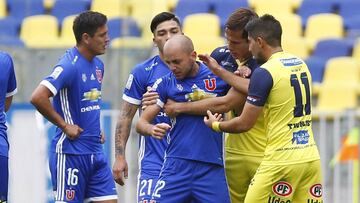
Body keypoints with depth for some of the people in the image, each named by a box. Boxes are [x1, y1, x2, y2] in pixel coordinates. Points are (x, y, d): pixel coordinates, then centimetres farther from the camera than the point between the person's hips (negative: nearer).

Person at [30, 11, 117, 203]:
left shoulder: (98, 65, 12)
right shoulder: (69, 65, -16)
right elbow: (38, 97, -27)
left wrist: (96, 129, 14)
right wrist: (64, 125, -17)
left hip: (96, 151, 8)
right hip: (70, 153, -8)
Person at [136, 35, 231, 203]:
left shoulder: (217, 76, 4)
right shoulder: (165, 83, 5)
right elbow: (141, 123, 4)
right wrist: (152, 129, -19)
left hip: (211, 168, 0)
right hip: (177, 165, 0)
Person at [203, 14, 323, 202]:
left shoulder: (264, 72, -10)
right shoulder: (301, 64, 12)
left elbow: (244, 124, -6)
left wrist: (215, 125, 13)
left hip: (282, 160, -7)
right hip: (311, 157, 7)